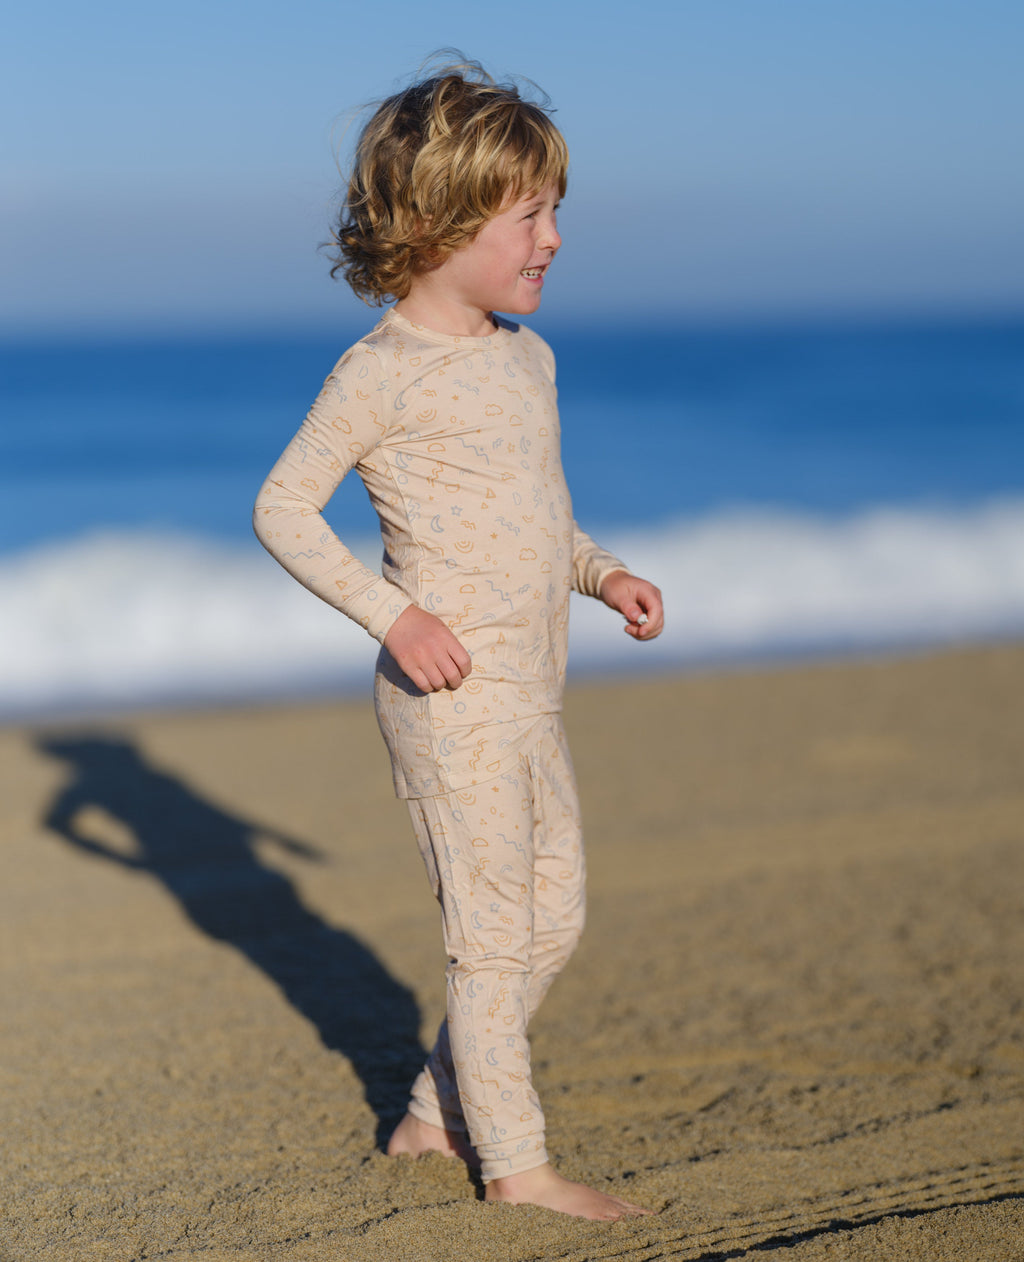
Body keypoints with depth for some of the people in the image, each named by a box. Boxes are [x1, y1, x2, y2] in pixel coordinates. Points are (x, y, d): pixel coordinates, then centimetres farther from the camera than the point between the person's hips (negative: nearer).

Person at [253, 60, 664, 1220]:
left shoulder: (528, 358, 12)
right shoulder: (383, 370, -13)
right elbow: (282, 507, -13)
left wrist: (601, 572, 9)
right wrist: (392, 613, -20)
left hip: (530, 699, 9)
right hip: (451, 696, -8)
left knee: (553, 918, 14)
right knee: (492, 932, -1)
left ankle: (435, 1114, 28)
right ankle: (515, 1165, 12)